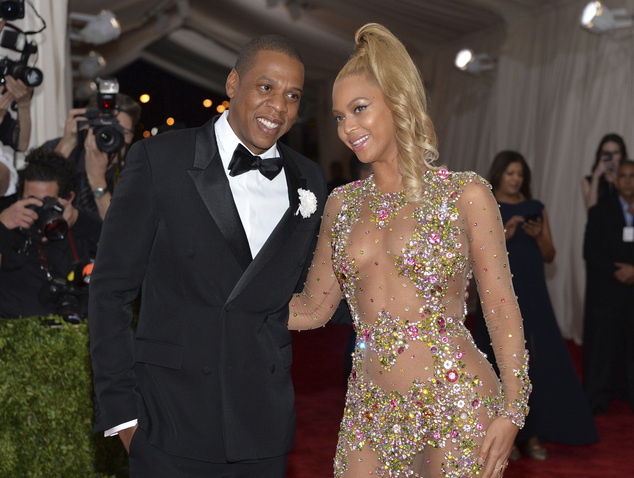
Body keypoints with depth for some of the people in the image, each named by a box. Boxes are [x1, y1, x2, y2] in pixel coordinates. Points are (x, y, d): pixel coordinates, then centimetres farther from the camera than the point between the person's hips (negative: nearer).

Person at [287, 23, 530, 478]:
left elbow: (501, 305, -3)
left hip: (458, 404, -4)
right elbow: (314, 307, 13)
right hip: (371, 410, 4)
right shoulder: (342, 203, 8)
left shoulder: (466, 194, -4)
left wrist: (513, 410, -8)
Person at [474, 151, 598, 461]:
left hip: (533, 296, 3)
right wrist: (504, 235, -18)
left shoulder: (536, 208, 11)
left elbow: (549, 256, 10)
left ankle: (533, 435, 2)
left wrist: (538, 236, -9)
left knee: (540, 361, -4)